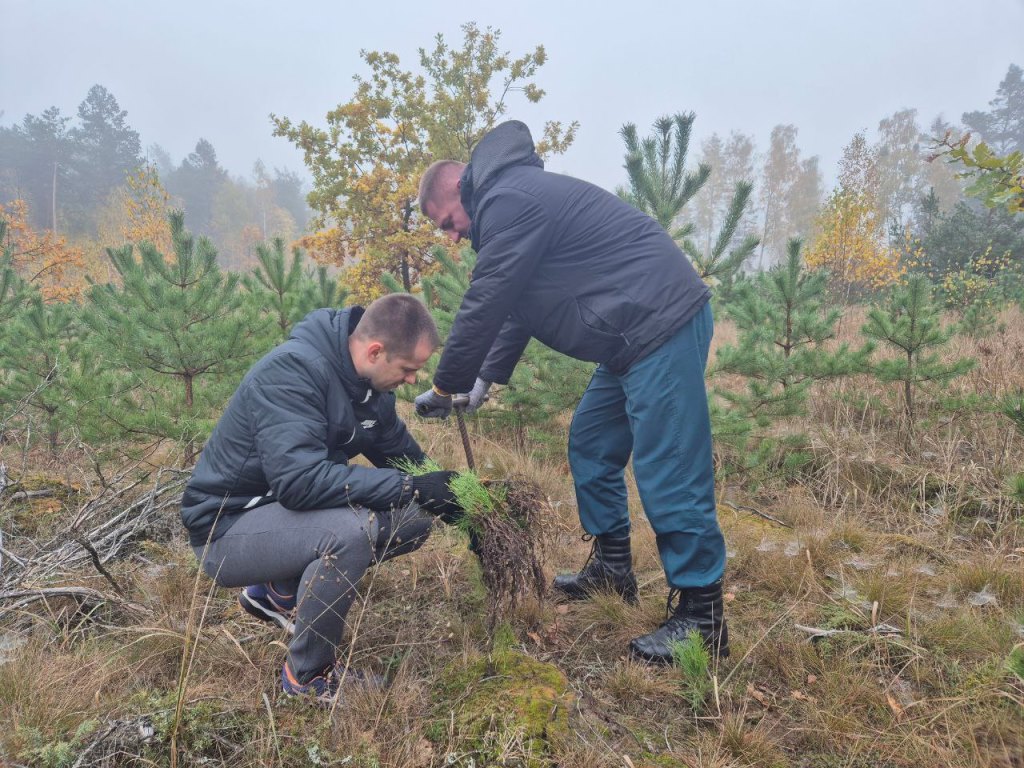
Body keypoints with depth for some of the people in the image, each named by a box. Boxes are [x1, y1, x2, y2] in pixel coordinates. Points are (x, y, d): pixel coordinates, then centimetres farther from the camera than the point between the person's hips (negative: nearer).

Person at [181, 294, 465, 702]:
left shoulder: (367, 379, -2)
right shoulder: (291, 371, -27)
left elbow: (403, 455, 9)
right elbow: (300, 481, -37)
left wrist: (450, 492, -5)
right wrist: (409, 488, -33)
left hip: (287, 509, 8)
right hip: (227, 527, -8)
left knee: (415, 520, -5)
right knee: (351, 529, -34)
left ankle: (281, 592, 12)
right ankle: (307, 675, -9)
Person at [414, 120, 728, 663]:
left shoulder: (508, 201, -12)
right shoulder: (517, 198, 21)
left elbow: (484, 307, -13)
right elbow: (516, 306, 26)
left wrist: (444, 386, 0)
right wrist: (486, 379, 21)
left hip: (661, 327, -11)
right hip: (639, 332, 11)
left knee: (666, 473, -8)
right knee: (590, 445, 17)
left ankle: (701, 617, 3)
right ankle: (612, 568, 28)